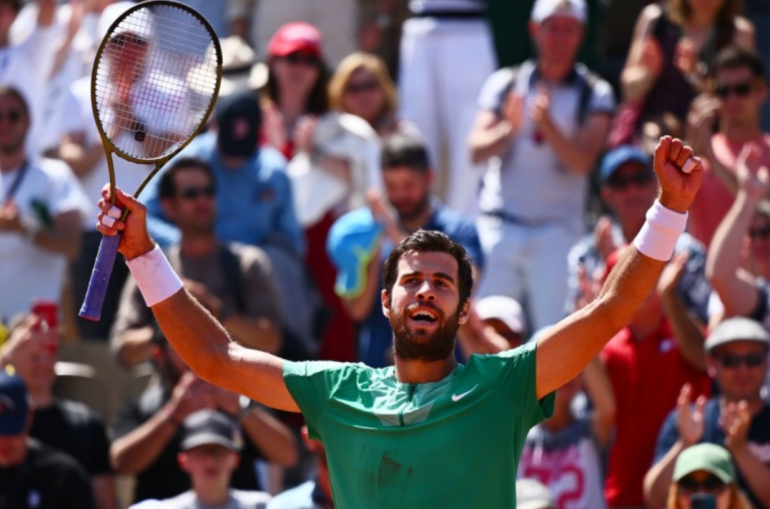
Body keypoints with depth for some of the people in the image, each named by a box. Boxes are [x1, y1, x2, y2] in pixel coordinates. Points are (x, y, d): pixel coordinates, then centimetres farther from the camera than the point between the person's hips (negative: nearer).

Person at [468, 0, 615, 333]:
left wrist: (548, 126, -24)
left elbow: (583, 162, -7)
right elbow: (477, 149, 0)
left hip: (558, 229, -2)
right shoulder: (504, 84, 10)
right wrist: (509, 129, -21)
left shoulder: (595, 95, 5)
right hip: (499, 227, 2)